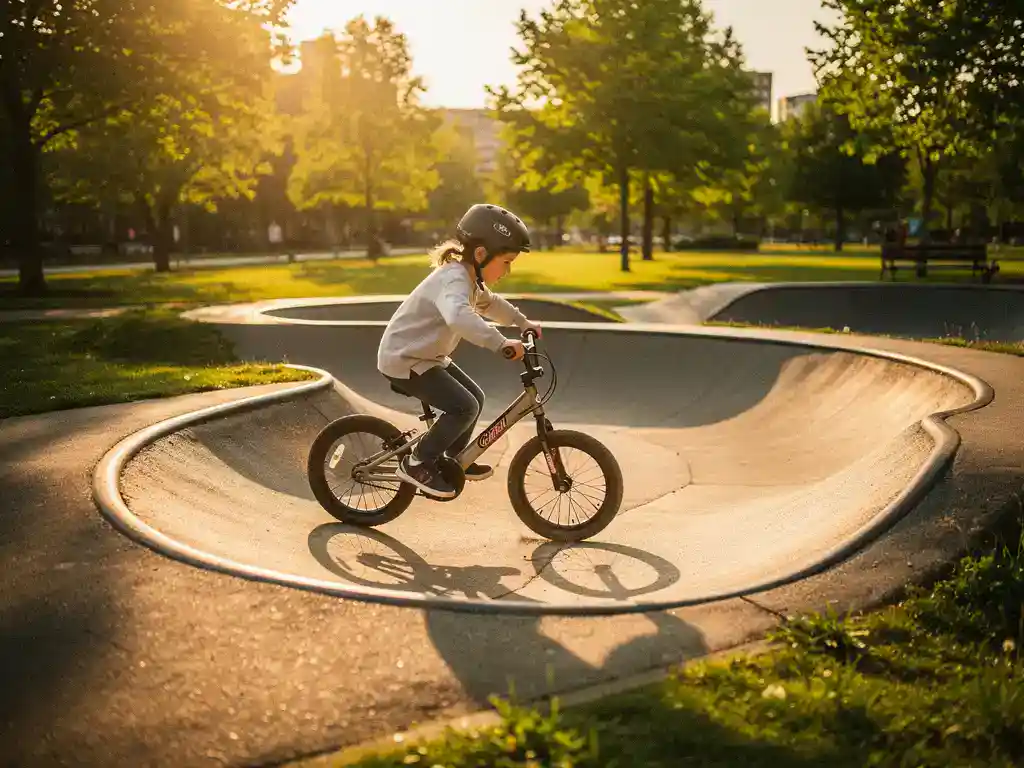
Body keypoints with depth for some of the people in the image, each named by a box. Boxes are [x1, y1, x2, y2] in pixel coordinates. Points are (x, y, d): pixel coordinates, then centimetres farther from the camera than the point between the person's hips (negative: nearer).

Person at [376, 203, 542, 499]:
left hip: (426, 355, 10)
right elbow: (459, 316, -51)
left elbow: (490, 303, 29)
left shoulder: (469, 278, 5)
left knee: (475, 397, 11)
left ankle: (453, 459, 30)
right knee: (465, 407, -17)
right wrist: (500, 343, -54)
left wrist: (523, 322, 34)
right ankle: (416, 464, -4)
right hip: (403, 359, -10)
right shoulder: (454, 280, -28)